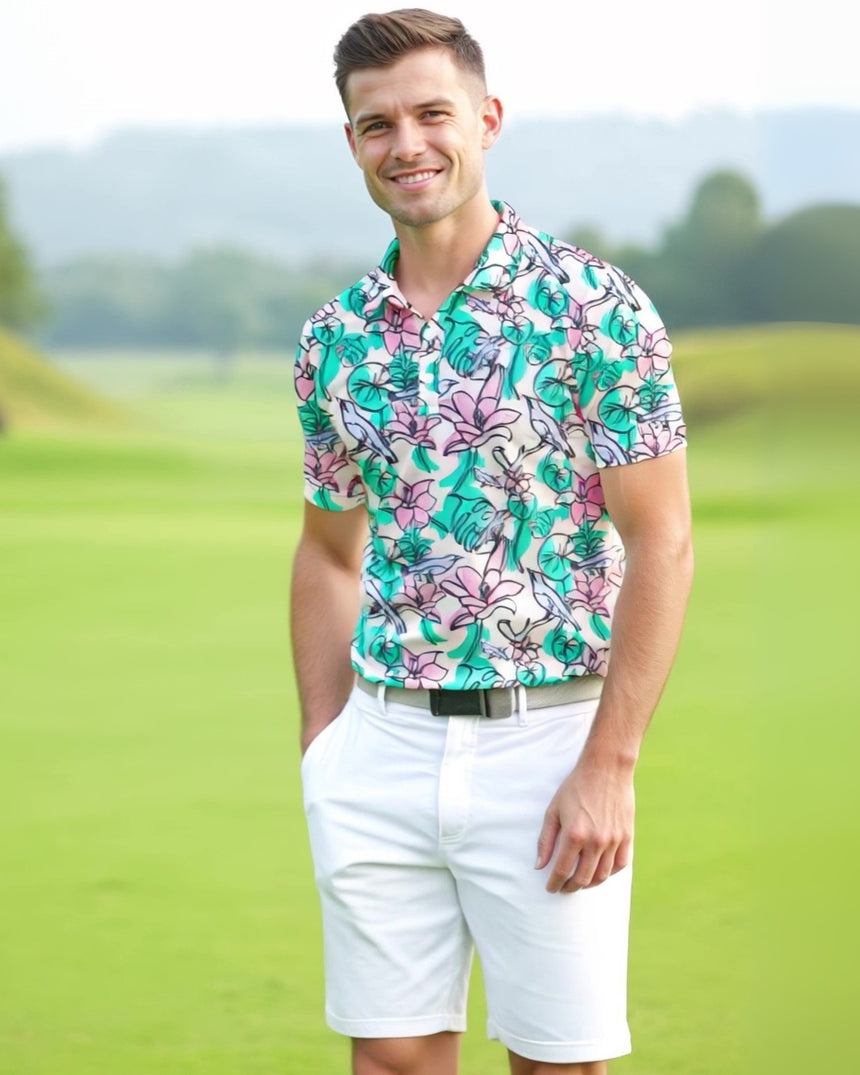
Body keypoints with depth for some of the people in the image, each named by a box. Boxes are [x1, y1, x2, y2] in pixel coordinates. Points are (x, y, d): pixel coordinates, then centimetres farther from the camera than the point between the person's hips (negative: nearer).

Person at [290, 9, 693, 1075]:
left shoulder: (592, 306, -7)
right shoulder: (335, 338, 8)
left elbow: (660, 545, -9)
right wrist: (321, 748, 9)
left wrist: (608, 766, -14)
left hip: (547, 741, -4)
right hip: (379, 749, 4)